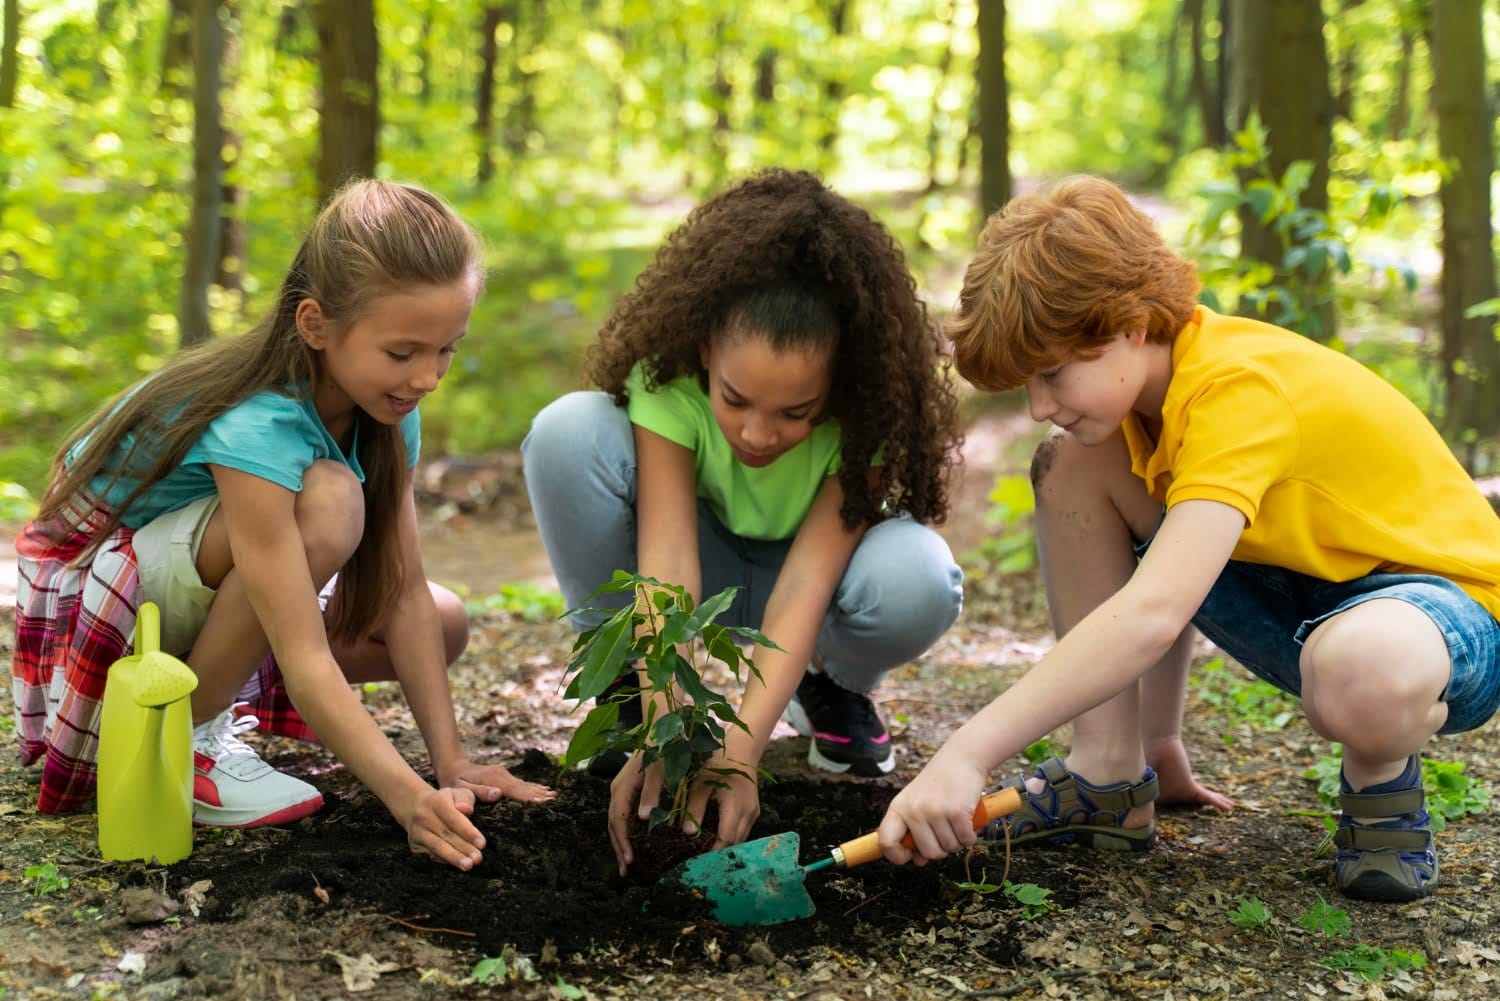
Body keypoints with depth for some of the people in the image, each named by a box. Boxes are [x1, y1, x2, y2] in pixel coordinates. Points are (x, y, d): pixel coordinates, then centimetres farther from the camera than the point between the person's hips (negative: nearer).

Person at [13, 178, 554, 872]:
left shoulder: (384, 405, -13)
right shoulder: (256, 427, -36)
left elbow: (406, 595, -12)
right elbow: (305, 658, -40)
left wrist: (451, 762, -16)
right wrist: (408, 799, -47)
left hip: (195, 588, 8)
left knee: (444, 625, -2)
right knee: (328, 501, -34)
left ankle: (203, 696, 6)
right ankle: (185, 737, -16)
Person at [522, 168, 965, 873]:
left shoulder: (869, 413, -30)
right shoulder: (668, 380, -30)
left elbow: (806, 584, -36)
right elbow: (667, 562, -36)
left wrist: (741, 748, -47)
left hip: (813, 573, 0)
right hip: (709, 565, 0)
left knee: (916, 580, -38)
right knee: (569, 432, -30)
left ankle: (836, 690, 1)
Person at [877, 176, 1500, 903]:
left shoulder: (1239, 392, -31)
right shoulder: (1152, 373, -3)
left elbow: (1154, 614, -42)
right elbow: (1166, 588, 11)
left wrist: (969, 754, -46)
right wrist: (1156, 740, 11)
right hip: (1300, 587, 8)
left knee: (1361, 674, -46)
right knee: (1071, 464, -6)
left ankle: (1382, 778, -7)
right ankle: (1112, 778, -2)